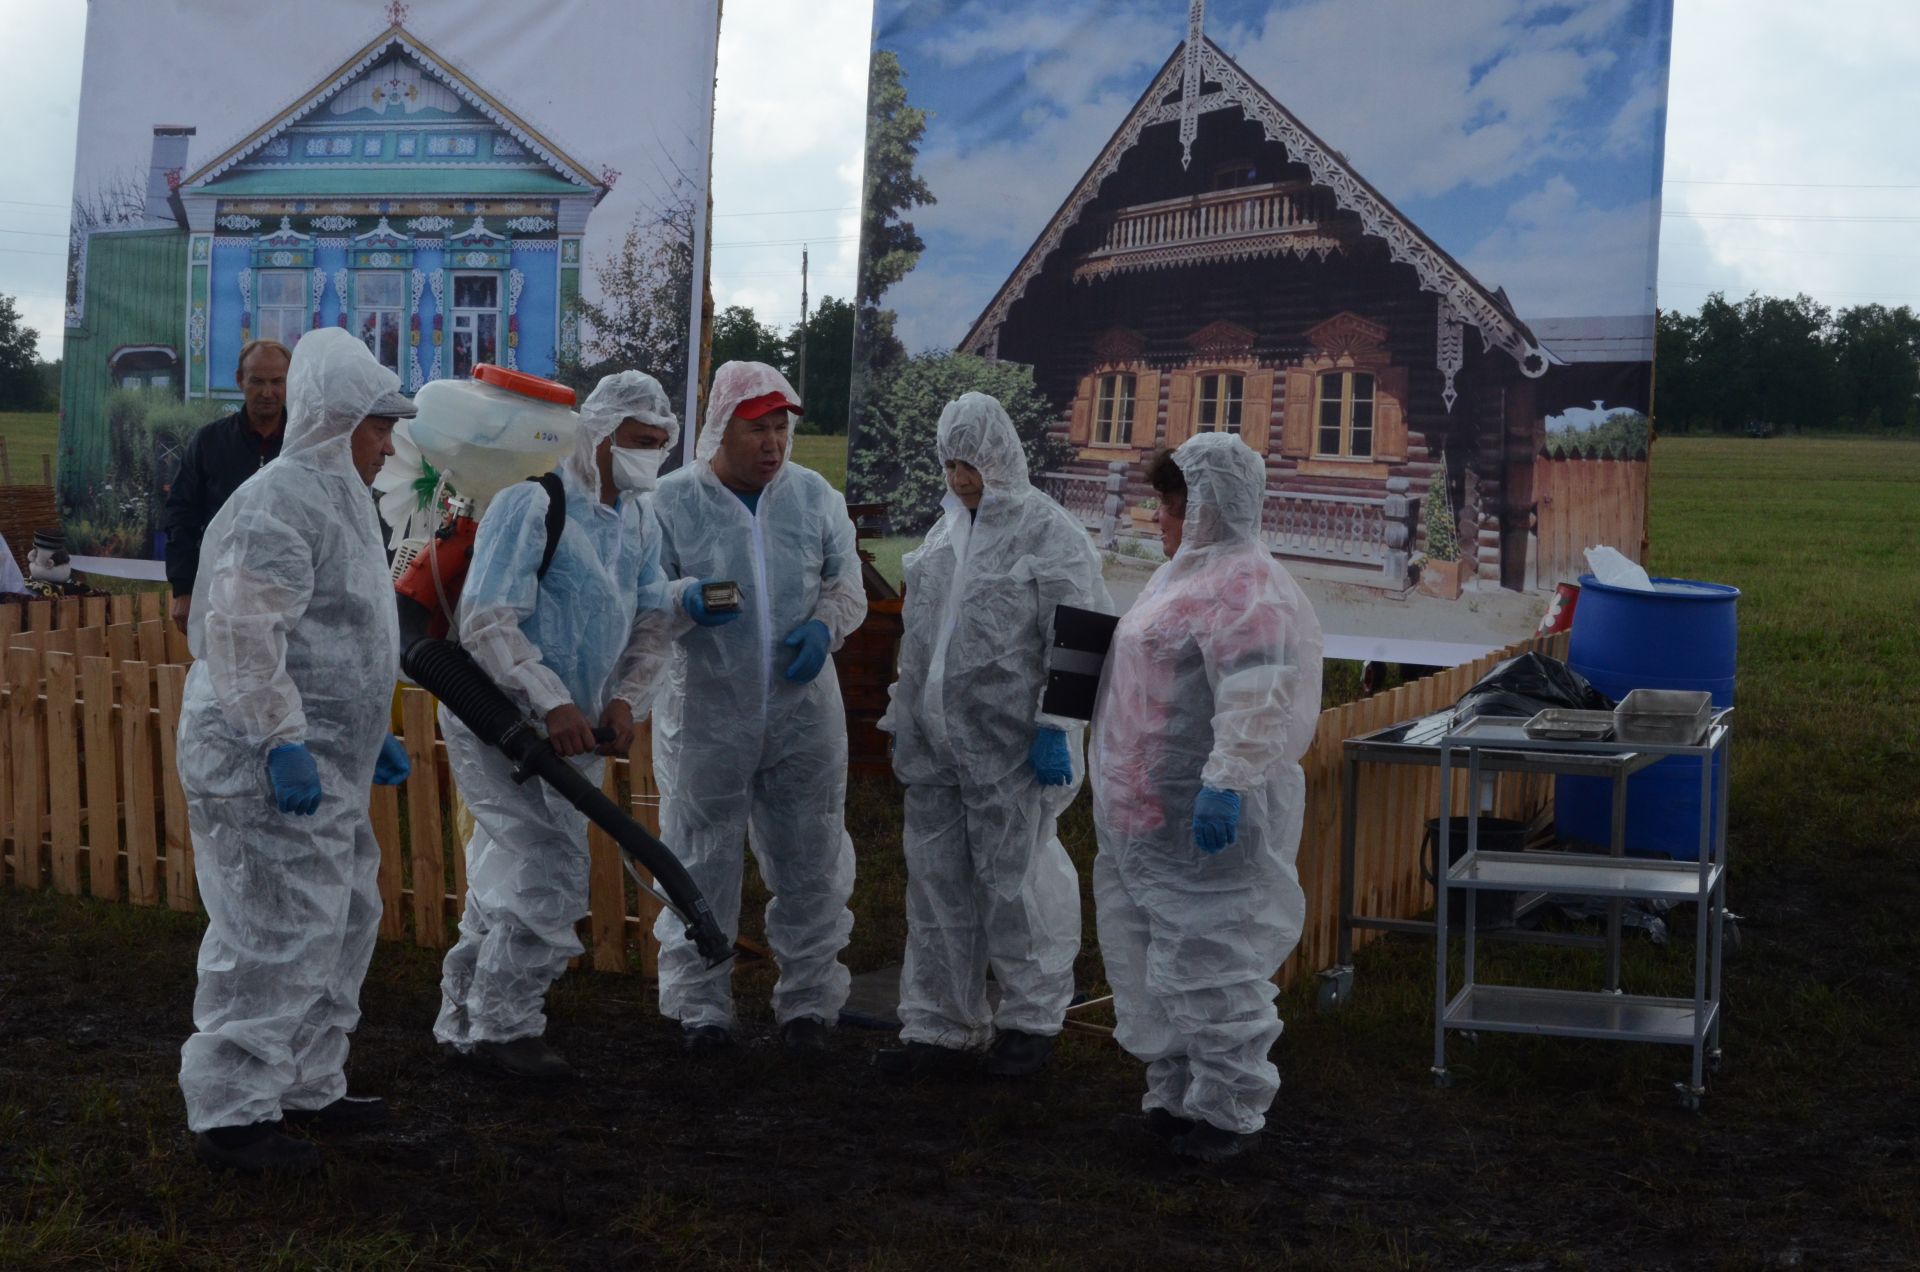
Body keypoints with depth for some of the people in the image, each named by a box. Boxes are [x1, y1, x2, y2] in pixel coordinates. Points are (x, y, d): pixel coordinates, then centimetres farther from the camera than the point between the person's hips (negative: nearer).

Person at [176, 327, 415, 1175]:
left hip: (322, 766, 11)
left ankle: (309, 1087, 29)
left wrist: (368, 735, 25)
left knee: (340, 922, 17)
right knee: (276, 936, -8)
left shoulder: (333, 501, 19)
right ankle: (229, 1113, 1)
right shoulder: (279, 503, -15)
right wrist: (282, 741, -25)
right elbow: (242, 633, -24)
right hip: (268, 770, -11)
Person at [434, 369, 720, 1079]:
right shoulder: (531, 505, -15)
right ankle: (503, 1027, 3)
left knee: (507, 881, 15)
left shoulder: (639, 522, 10)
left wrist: (626, 701, -10)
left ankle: (466, 1020, 27)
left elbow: (648, 623, 8)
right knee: (549, 879, -11)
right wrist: (552, 702, -27)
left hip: (572, 731, 8)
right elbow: (487, 623, -20)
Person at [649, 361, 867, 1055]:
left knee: (810, 865, 8)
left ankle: (808, 1000, 22)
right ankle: (701, 1006, 19)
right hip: (707, 715, -2)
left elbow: (847, 584, 12)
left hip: (804, 710, 2)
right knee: (702, 866, 6)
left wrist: (824, 626, -9)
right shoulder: (673, 501, -4)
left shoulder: (814, 495, 5)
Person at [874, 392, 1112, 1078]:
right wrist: (903, 716, 19)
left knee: (1010, 879, 1)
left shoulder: (1049, 533, -8)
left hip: (1007, 746, -7)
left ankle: (1032, 1018, 17)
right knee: (936, 880, 9)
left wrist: (1054, 730, -16)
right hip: (935, 740, 7)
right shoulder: (947, 527, 14)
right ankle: (940, 1025, 19)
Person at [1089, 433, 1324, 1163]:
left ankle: (1230, 1108, 6)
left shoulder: (1245, 584, -16)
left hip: (1203, 818, -11)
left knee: (1208, 959, -4)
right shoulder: (1186, 572, 17)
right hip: (1149, 814, 11)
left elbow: (1256, 700, -27)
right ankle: (1177, 1091, 27)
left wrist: (1228, 782, -33)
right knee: (1159, 957, 16)